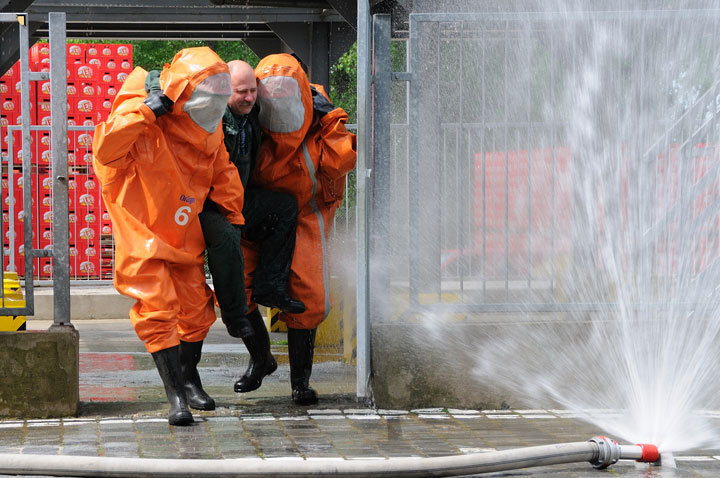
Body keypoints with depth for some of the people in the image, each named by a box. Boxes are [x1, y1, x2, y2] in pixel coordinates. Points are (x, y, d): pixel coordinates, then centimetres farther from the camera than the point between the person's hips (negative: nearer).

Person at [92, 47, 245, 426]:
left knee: (196, 308, 12)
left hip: (185, 236, 6)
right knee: (158, 312, -11)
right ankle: (176, 396, -7)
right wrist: (144, 110, -37)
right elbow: (105, 150, -36)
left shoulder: (210, 133, 0)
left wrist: (231, 216, 16)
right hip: (144, 236, -6)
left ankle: (189, 379, 33)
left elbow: (222, 173, 16)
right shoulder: (146, 126, -21)